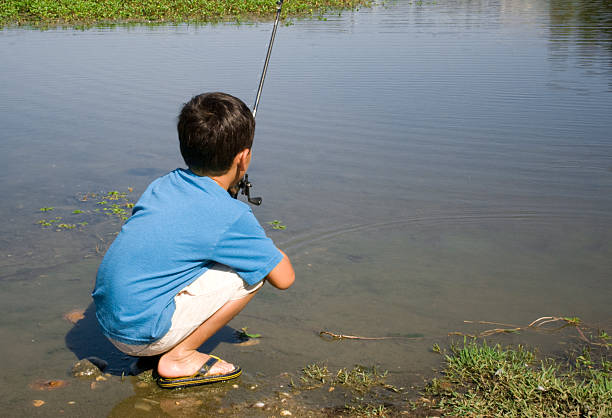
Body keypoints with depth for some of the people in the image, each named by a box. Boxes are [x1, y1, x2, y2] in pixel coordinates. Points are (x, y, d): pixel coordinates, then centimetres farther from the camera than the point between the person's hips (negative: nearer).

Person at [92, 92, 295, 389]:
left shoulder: (163, 184, 7)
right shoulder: (231, 216, -14)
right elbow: (284, 278, -5)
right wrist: (263, 244, 16)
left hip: (107, 318, 8)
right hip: (141, 334, -8)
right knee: (253, 271, -2)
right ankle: (178, 358, 1)